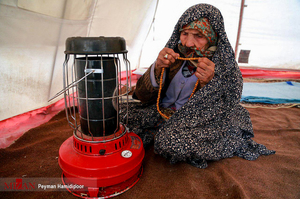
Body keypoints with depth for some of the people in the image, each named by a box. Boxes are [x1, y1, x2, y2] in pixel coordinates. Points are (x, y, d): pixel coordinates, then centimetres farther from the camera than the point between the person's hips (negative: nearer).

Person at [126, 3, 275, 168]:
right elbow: (142, 95, -6)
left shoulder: (227, 68, -10)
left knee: (170, 141, -33)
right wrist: (157, 68, -24)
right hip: (162, 114, 5)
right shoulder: (174, 57, -5)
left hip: (195, 124, -4)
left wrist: (208, 84, -31)